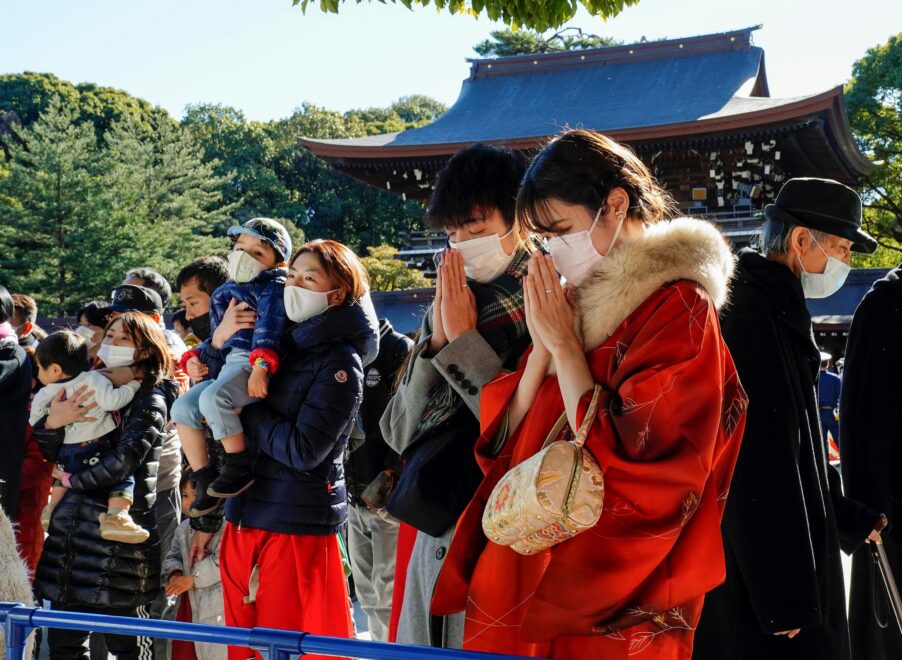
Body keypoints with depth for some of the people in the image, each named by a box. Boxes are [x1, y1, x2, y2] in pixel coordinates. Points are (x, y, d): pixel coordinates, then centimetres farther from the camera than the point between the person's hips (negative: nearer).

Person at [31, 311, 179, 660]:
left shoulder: (150, 401, -4)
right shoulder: (90, 389, 14)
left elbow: (122, 461, -17)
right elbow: (50, 453, 11)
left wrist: (73, 480, -4)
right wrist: (52, 423, -10)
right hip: (71, 523, 6)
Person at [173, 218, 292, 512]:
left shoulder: (272, 287, 2)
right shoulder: (225, 293, 26)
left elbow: (268, 329, -14)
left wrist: (260, 366, -28)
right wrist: (197, 358, 13)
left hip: (253, 365, -8)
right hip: (225, 367, 8)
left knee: (211, 398, -32)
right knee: (182, 408, -4)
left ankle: (240, 466, -17)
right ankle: (205, 481, 1)